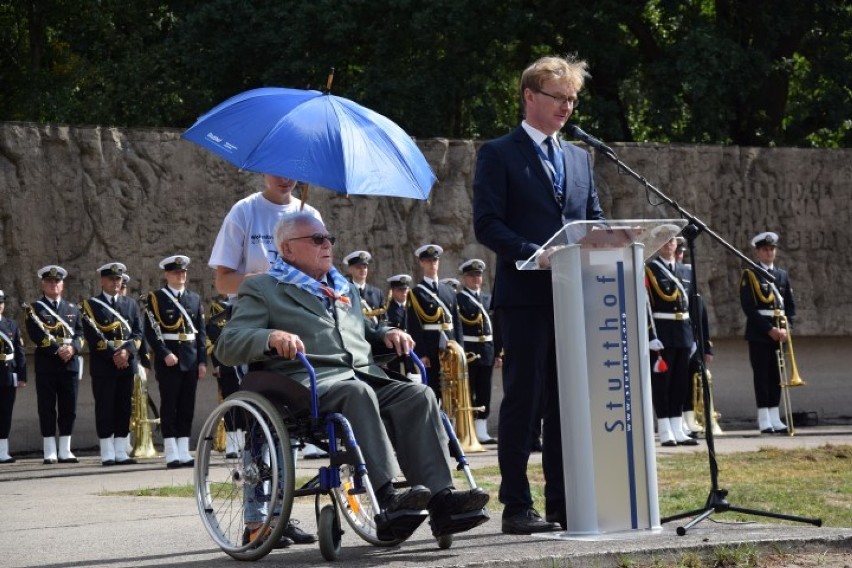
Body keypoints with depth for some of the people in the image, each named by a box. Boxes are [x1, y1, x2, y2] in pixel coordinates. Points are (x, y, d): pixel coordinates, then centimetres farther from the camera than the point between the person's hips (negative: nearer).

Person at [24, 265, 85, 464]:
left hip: (70, 364, 4)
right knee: (47, 409, -2)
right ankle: (50, 452, 1)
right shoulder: (34, 309, 4)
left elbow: (80, 333, 8)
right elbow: (36, 335, -9)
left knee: (69, 409, 3)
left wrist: (72, 348, -13)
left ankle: (65, 451, 8)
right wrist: (58, 350, -18)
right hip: (46, 365, -4)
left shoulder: (73, 309, 17)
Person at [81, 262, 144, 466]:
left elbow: (138, 332, 6)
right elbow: (93, 335, -8)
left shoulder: (131, 304, 15)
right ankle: (107, 454, 0)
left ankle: (121, 452, 8)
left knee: (124, 408, 5)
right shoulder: (91, 305, 2)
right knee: (105, 409, -2)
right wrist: (113, 355, -15)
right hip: (103, 365, -4)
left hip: (127, 363, 4)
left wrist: (127, 351, -12)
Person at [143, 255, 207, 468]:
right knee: (169, 405, -3)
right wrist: (165, 354, -17)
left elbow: (201, 331, 12)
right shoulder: (156, 298, 0)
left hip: (191, 359, 5)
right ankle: (172, 454, -2)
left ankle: (184, 452, 10)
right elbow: (150, 331, -7)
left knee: (187, 406, 5)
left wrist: (202, 361, 5)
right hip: (168, 360, -5)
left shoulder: (195, 298, 14)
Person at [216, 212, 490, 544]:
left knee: (419, 395, -24)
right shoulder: (262, 290, 12)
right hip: (309, 381, -6)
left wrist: (386, 333, 19)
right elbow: (227, 345, 0)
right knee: (357, 393, -38)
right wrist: (271, 337, -20)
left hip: (365, 375, 6)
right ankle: (387, 499, -46)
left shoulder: (345, 289, 34)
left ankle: (442, 498, -35)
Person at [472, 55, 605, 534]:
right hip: (525, 295, -6)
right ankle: (517, 507, 0)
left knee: (567, 403, 7)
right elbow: (487, 224, -7)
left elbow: (594, 220, 20)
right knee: (523, 401, -4)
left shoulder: (579, 158, 20)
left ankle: (564, 503, 12)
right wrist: (536, 254, -20)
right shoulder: (499, 154, 1)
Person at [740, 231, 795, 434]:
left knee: (776, 376, 6)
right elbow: (748, 307, -9)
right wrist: (769, 329, -15)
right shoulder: (749, 275, -2)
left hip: (779, 332, 5)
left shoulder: (783, 275, 13)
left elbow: (790, 305, 12)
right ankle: (764, 421, -2)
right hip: (758, 333, -5)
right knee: (761, 375, -4)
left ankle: (775, 419, 9)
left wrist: (786, 328, -5)